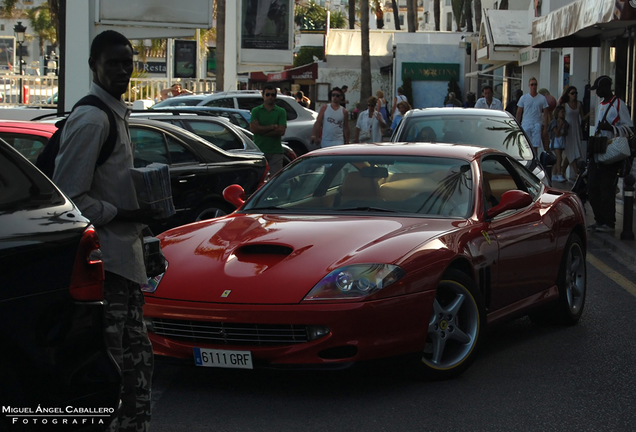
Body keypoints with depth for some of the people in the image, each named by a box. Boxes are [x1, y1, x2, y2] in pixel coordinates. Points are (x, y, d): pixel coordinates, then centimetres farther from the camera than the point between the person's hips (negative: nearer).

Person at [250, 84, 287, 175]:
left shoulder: (281, 112, 6)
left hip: (275, 152, 0)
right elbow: (253, 128, -7)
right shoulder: (256, 111, 8)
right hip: (259, 150, 0)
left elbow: (281, 131, -7)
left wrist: (262, 130, -8)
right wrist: (272, 127, -6)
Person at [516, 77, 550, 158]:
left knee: (535, 147, -3)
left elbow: (545, 114, 6)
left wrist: (545, 128, 0)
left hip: (537, 126, -1)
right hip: (525, 125, 1)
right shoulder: (523, 98, 7)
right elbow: (518, 113, 10)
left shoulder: (542, 98, 5)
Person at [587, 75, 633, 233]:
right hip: (597, 154, 8)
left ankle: (609, 223, -4)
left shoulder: (618, 104, -8)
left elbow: (629, 127, -12)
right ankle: (599, 220, 16)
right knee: (593, 188, 7)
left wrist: (611, 128, -24)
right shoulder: (600, 105, 18)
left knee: (607, 190, -9)